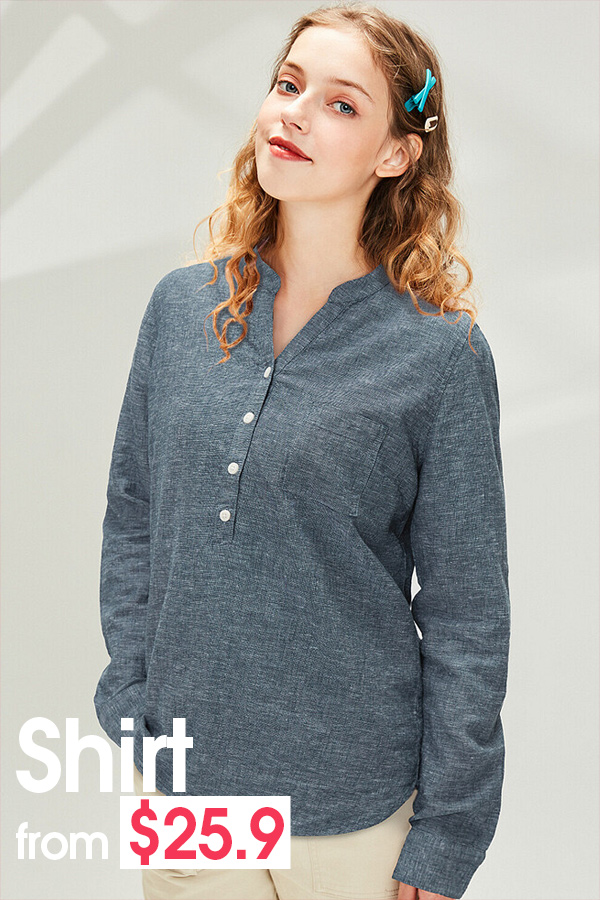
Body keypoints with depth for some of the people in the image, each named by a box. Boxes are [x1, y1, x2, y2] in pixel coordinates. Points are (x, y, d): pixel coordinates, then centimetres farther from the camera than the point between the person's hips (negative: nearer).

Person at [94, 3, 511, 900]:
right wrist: (131, 725, 3)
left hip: (354, 808, -3)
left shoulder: (440, 354, -11)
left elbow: (467, 620, -8)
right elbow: (132, 526, 7)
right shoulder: (181, 306, 0)